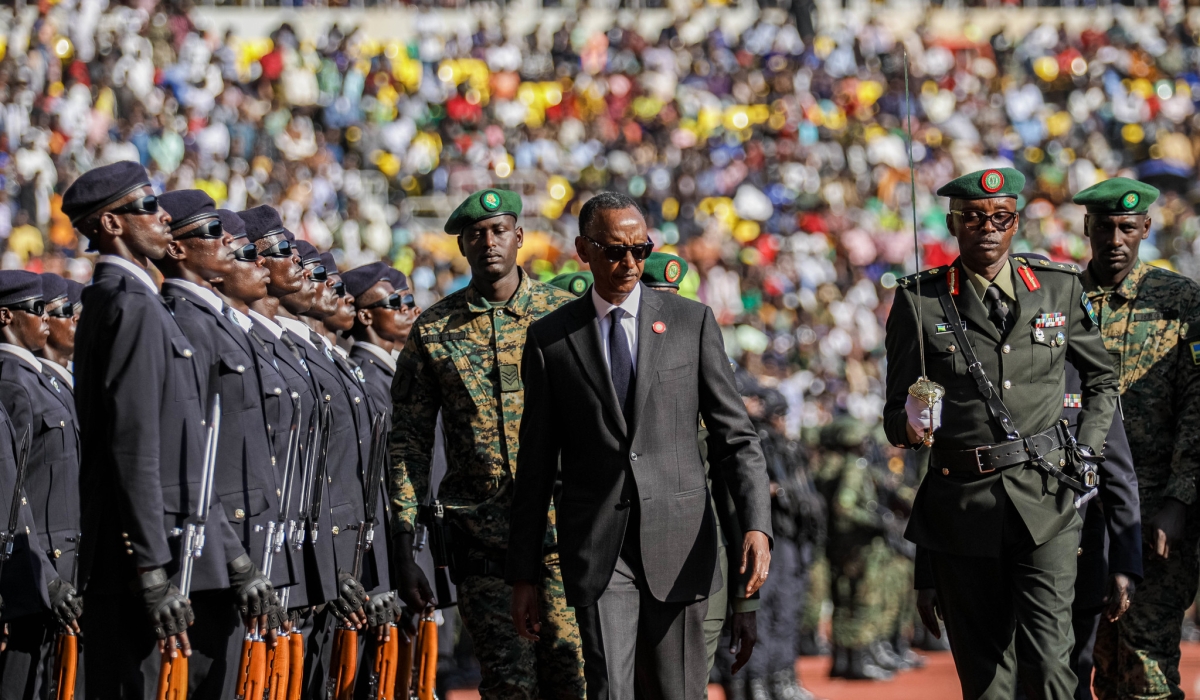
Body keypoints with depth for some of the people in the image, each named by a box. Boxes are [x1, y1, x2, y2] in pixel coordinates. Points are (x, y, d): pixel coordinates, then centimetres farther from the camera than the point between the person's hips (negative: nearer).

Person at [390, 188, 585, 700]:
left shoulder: (565, 314, 5)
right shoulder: (433, 330, 7)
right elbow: (409, 442, 8)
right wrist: (404, 551, 3)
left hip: (562, 528, -1)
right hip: (481, 538, 1)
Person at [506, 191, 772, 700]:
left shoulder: (691, 322, 6)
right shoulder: (550, 339, 6)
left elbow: (734, 435, 4)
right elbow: (535, 464, 8)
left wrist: (756, 525, -11)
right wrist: (522, 575, 6)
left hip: (677, 542, 1)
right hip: (597, 547, -1)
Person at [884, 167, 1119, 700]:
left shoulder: (1060, 289, 7)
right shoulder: (920, 303, 2)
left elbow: (1103, 380, 21)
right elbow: (895, 416, 5)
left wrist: (1085, 454, 8)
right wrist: (910, 426, -18)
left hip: (1046, 501, 0)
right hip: (963, 508, 0)